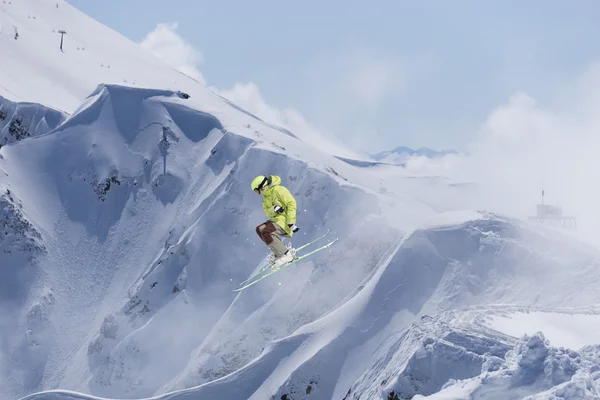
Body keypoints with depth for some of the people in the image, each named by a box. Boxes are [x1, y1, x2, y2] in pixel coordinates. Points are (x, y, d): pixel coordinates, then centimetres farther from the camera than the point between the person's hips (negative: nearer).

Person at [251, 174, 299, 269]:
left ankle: (286, 255, -25)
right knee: (259, 229, 13)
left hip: (284, 219, -10)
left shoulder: (278, 190, -13)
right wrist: (274, 210, -20)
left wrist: (291, 223, -25)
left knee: (266, 233, -26)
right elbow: (267, 213, 6)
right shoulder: (266, 197, 16)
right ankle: (279, 250, 6)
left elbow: (291, 203, -18)